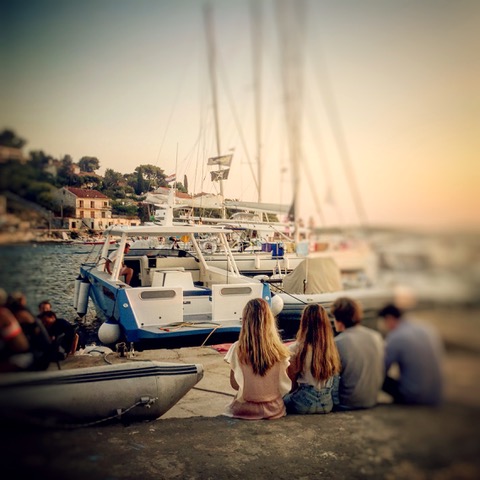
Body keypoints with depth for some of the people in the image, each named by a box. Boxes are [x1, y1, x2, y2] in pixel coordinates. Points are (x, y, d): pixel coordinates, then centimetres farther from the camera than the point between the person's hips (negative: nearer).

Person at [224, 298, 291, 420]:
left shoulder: (237, 349, -15)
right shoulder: (279, 350, -13)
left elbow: (234, 384, -7)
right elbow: (285, 384, -4)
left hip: (245, 410, 0)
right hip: (273, 410, 0)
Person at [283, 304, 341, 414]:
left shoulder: (296, 349, -16)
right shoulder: (333, 348, -4)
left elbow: (292, 379, -4)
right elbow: (335, 380, 7)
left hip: (305, 403, -4)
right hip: (327, 404, 5)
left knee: (284, 399, 25)